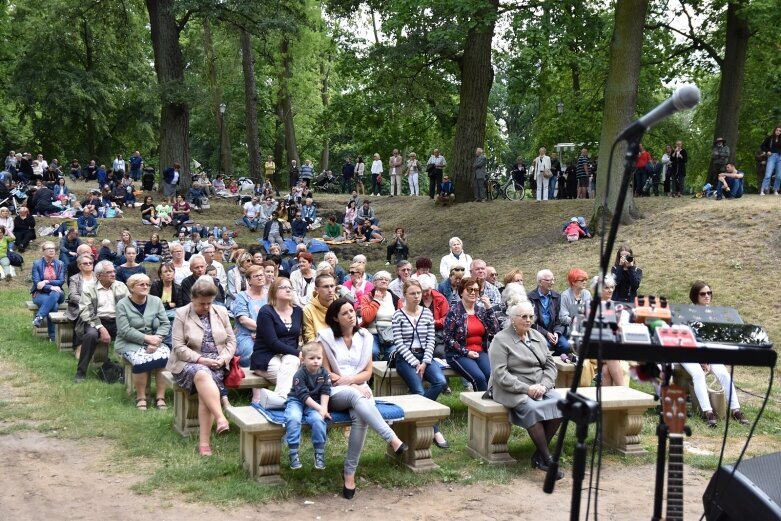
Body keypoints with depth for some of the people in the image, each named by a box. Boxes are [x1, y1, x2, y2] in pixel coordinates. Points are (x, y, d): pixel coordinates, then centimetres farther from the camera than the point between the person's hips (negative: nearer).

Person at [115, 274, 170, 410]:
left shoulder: (156, 301, 8)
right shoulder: (122, 305, -2)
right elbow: (124, 330, -11)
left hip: (154, 341, 3)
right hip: (130, 343, -3)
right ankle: (141, 397, -16)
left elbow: (165, 324, 2)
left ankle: (160, 397, -17)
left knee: (164, 358, -28)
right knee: (141, 360, -33)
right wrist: (147, 338, -19)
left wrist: (157, 339, -16)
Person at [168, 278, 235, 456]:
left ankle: (204, 442, -34)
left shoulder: (221, 312, 11)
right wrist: (201, 360, -17)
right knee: (202, 374, -38)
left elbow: (231, 341, 12)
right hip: (189, 363, -2)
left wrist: (224, 358, -8)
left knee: (205, 388, -30)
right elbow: (179, 347, -6)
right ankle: (221, 418, -49)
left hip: (216, 365, 2)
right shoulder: (181, 314, 0)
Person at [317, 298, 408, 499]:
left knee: (360, 417, -32)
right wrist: (353, 387, -13)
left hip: (359, 389, 3)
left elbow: (368, 371, 8)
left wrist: (350, 379, -11)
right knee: (355, 396, -38)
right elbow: (326, 372, -4)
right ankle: (392, 439, -45)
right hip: (335, 392, -3)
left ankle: (349, 472, -26)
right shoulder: (326, 337, -1)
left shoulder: (363, 336, 9)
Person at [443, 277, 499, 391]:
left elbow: (494, 331, 2)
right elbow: (448, 339, -6)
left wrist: (489, 308, -3)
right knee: (479, 377, -29)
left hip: (480, 352, 4)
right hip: (459, 354, -4)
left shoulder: (481, 310, 12)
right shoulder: (454, 311, -2)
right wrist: (466, 352, -13)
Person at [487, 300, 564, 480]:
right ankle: (546, 459, -26)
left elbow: (550, 365, 12)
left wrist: (544, 385, -8)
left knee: (559, 403, -22)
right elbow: (500, 373, -13)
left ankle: (538, 454, -13)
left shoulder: (538, 337, 16)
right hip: (511, 390, -6)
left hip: (538, 387, 6)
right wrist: (526, 389, -20)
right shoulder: (501, 340, -5)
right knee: (532, 408, -34)